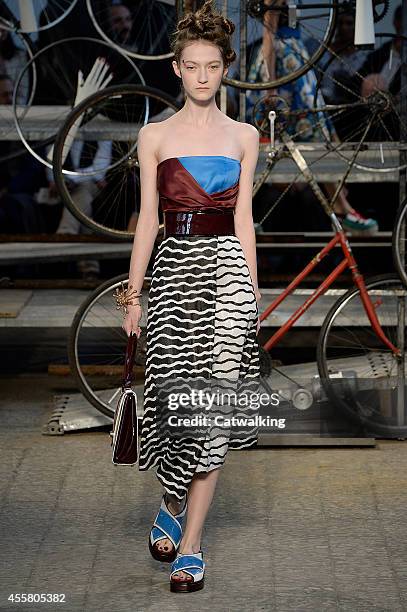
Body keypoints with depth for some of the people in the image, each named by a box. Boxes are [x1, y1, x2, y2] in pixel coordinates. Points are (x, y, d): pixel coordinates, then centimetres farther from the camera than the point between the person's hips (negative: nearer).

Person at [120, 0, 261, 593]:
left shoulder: (243, 136, 9)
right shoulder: (155, 136, 7)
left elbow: (242, 218, 9)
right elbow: (148, 218, 6)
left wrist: (252, 289, 7)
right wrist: (133, 293, 3)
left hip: (226, 266, 0)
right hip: (174, 268, 0)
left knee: (212, 399, -7)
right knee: (172, 391, -4)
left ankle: (190, 542, -2)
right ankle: (173, 505, 25)